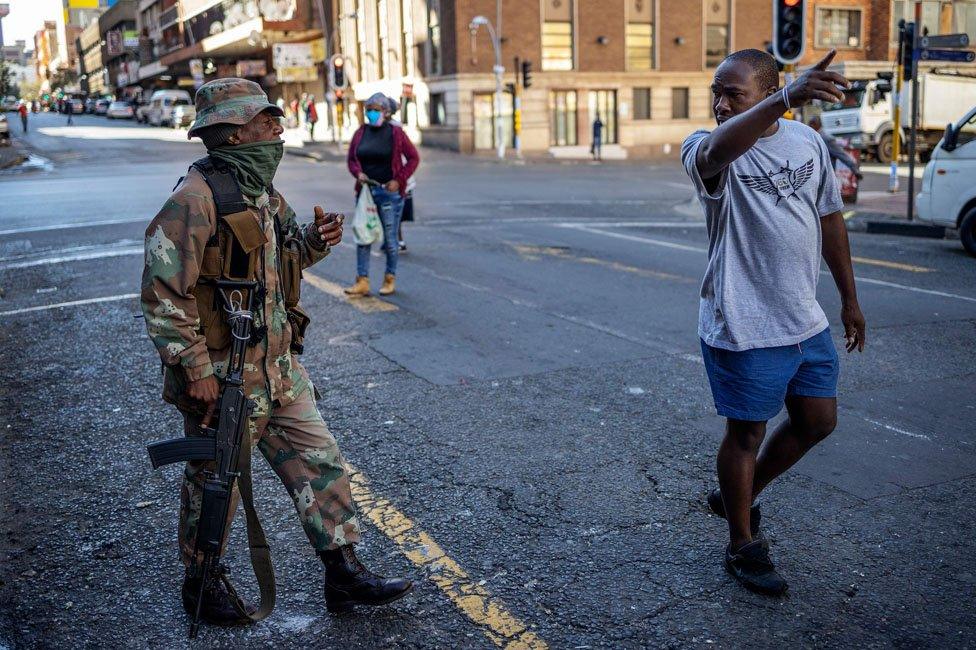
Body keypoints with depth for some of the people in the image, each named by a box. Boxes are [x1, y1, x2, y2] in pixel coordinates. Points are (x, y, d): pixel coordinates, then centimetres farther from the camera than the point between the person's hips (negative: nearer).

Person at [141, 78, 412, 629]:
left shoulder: (263, 192, 10)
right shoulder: (196, 197, -18)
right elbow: (163, 291, -20)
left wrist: (314, 241, 2)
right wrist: (194, 367, -20)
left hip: (279, 367, 8)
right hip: (223, 376, -8)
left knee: (321, 461, 10)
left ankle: (344, 573, 22)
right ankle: (203, 584, 32)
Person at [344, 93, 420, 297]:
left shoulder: (396, 133, -3)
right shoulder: (361, 133, 8)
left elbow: (413, 158, -1)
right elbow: (351, 159, 14)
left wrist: (399, 180, -10)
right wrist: (358, 173, -7)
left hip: (390, 192, -4)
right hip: (365, 191, 4)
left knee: (390, 239, 4)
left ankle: (390, 279, 19)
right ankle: (362, 281, 7)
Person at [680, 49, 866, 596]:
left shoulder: (808, 141, 4)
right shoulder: (706, 149, -14)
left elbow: (830, 218, 13)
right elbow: (716, 151, -41)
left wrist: (850, 299, 15)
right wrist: (785, 99, -57)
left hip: (807, 320, 6)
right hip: (745, 326, -6)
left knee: (817, 423, 17)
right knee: (748, 432, 6)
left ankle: (738, 497, 38)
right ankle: (744, 546, 26)